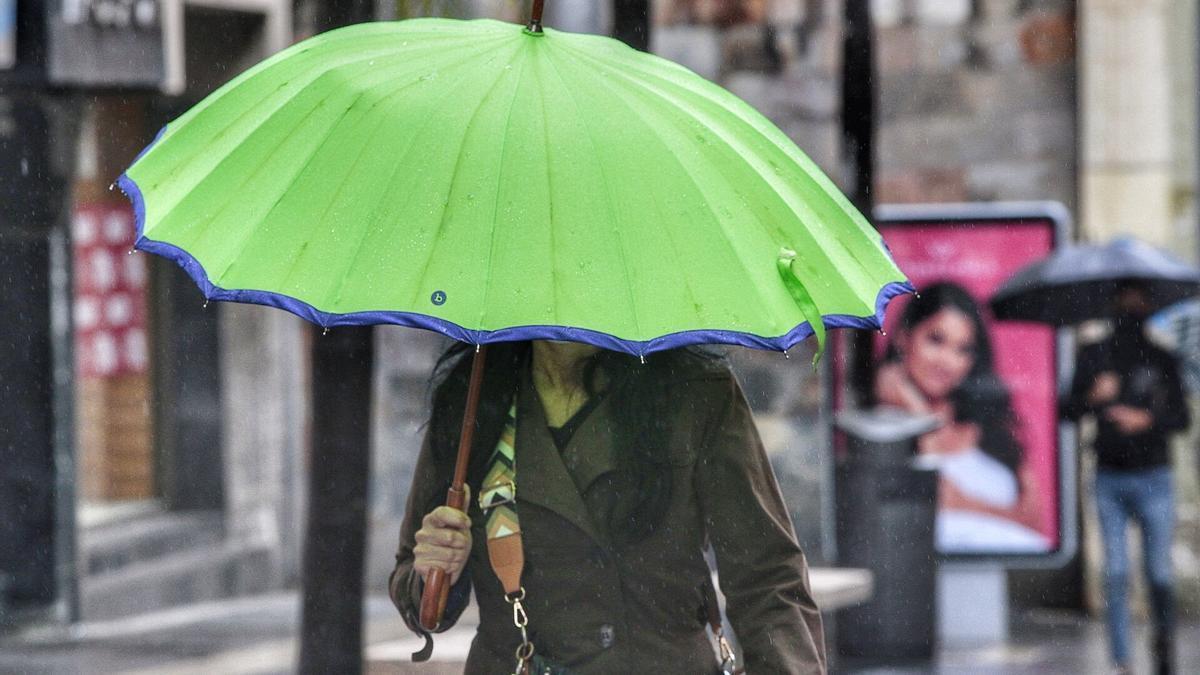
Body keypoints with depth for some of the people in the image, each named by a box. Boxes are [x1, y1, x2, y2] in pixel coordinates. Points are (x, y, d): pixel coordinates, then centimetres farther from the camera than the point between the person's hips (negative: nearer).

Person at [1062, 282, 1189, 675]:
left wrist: (1146, 419, -15)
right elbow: (1069, 411, 4)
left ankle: (1165, 635, 23)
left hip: (1152, 477, -1)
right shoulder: (1094, 356, 8)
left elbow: (1181, 418, 2)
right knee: (1115, 574, -3)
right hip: (1109, 478, 1)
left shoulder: (1161, 359, 6)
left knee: (1158, 572, -3)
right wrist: (1092, 396, -15)